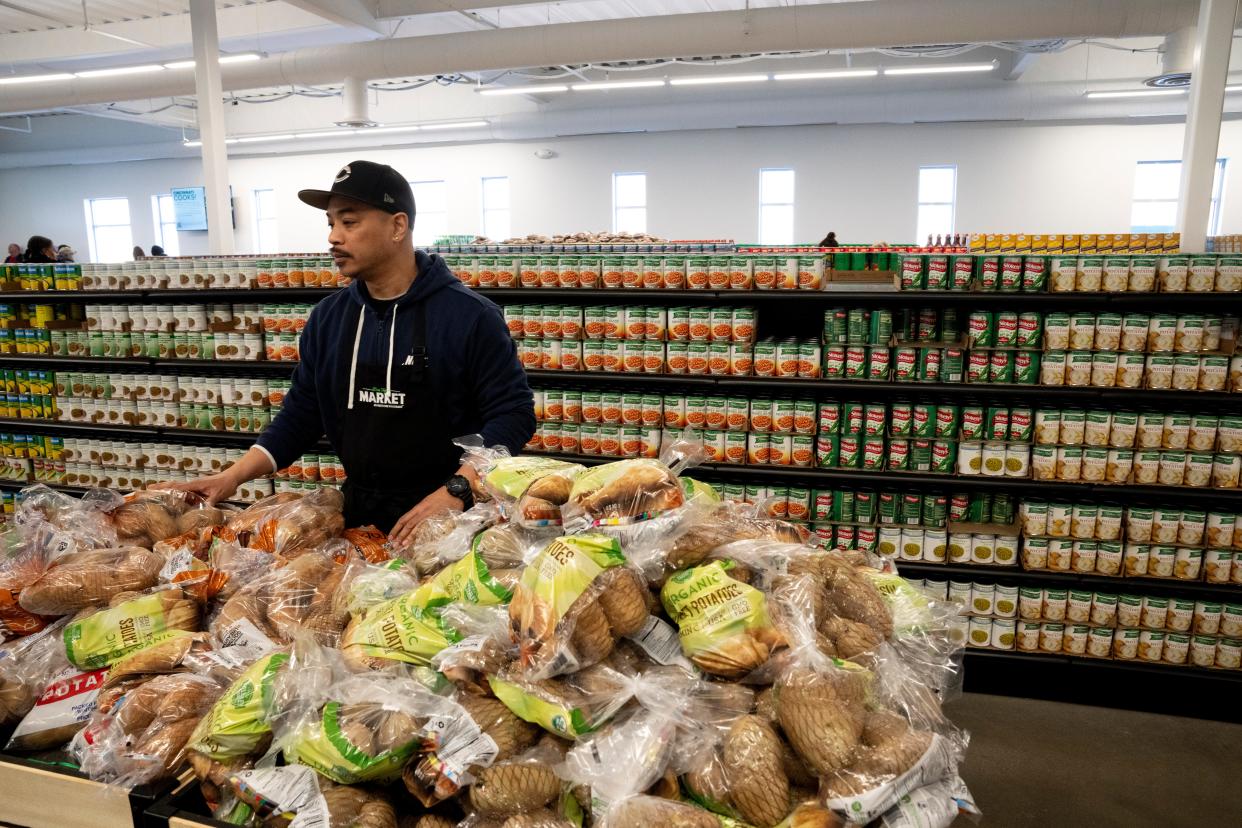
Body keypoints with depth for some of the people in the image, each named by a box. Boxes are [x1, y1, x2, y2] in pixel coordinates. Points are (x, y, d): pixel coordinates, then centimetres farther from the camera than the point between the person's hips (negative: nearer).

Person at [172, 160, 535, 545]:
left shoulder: (469, 314, -14)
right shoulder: (328, 316, 3)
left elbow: (513, 412, -14)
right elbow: (301, 413, 9)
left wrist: (456, 492, -25)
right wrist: (233, 476, -1)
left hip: (447, 519, -5)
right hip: (359, 513, 5)